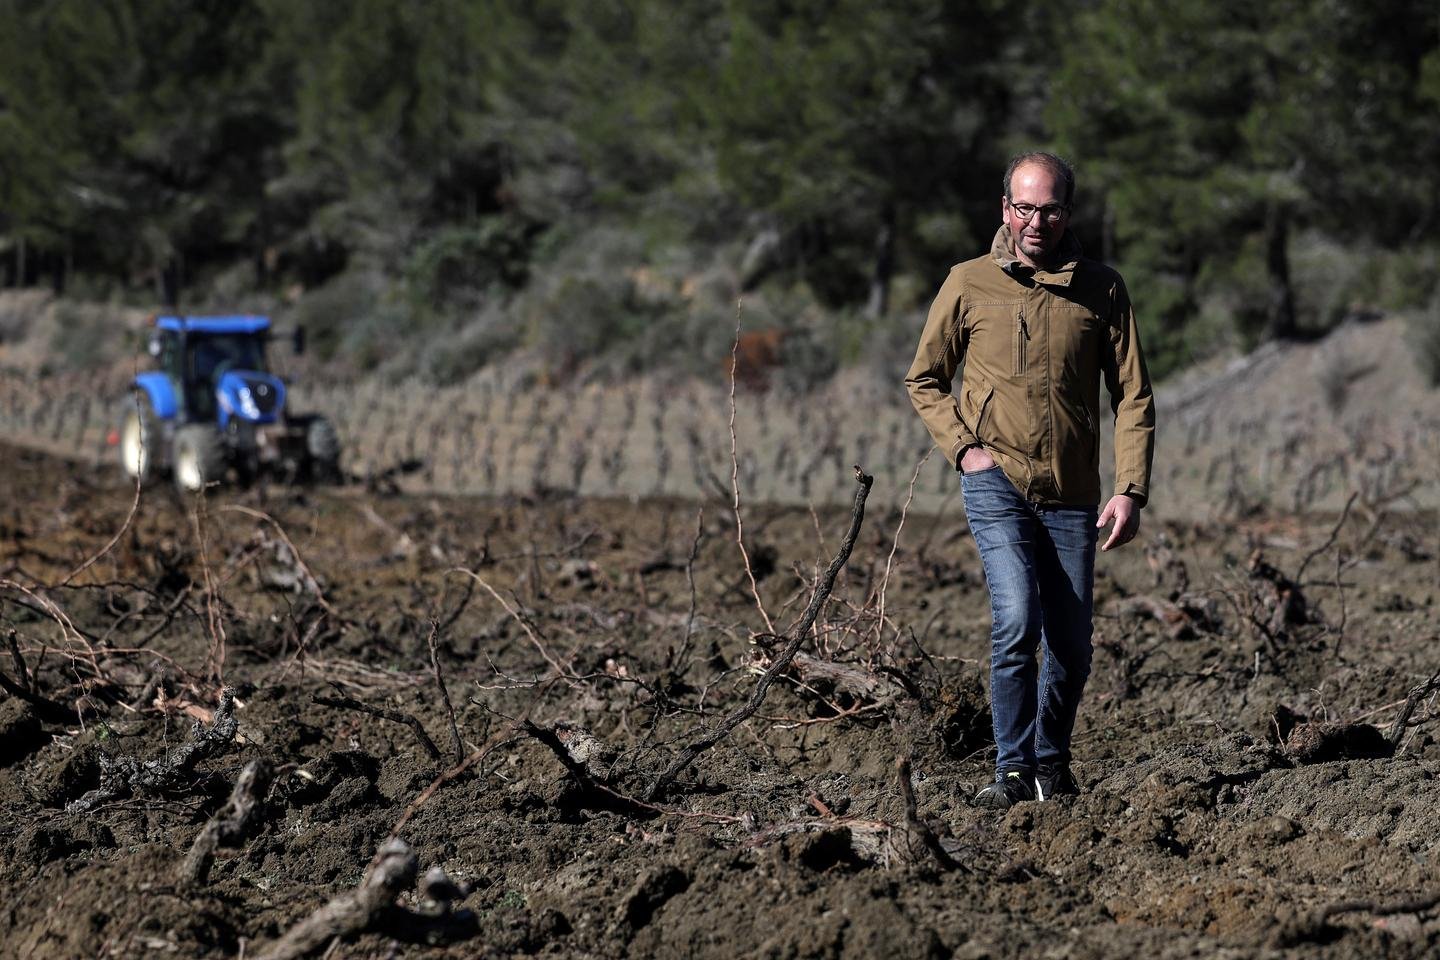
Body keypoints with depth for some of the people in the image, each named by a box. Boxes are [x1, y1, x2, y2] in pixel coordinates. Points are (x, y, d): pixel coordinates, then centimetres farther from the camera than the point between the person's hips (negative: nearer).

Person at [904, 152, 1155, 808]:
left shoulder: (1102, 290, 3)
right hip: (998, 483, -2)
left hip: (1073, 495, 2)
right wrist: (964, 448, -5)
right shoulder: (970, 284, 1)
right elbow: (924, 380, 10)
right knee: (1017, 621, -20)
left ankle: (1052, 764, 28)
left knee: (1071, 647, 7)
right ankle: (1013, 771, -12)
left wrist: (1131, 490, -5)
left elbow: (1133, 397, 4)